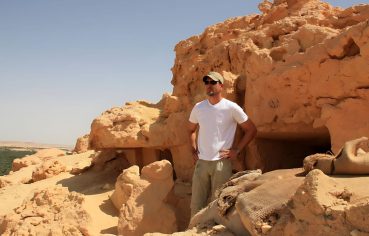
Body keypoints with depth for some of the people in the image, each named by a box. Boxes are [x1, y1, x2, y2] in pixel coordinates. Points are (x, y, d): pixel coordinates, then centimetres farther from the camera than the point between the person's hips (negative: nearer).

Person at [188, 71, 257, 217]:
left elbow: (251, 130, 1)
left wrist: (236, 150, -4)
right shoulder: (198, 107, 6)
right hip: (201, 162, 4)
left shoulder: (231, 108, -6)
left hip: (221, 163, -4)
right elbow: (191, 129, 23)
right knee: (196, 205, 9)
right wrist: (193, 150, 11)